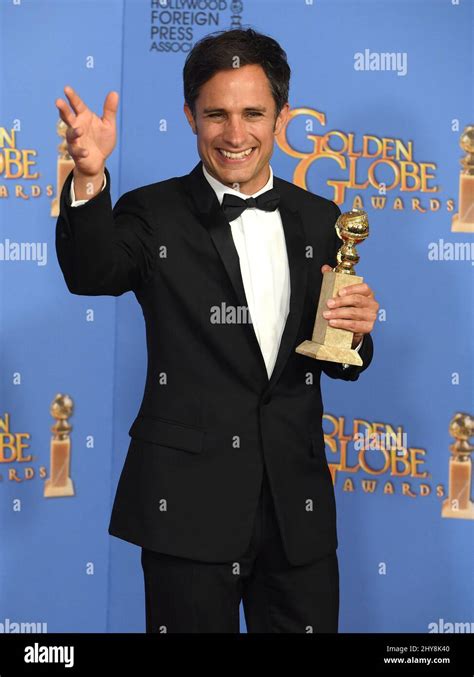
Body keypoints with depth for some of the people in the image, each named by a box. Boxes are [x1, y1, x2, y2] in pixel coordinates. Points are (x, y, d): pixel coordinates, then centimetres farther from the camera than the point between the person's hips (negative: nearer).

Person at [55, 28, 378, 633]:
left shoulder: (318, 220, 8)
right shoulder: (153, 214, -3)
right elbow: (92, 275, -24)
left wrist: (353, 334, -10)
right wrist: (89, 180, -41)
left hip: (297, 504, 3)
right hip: (190, 505, -3)